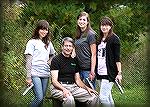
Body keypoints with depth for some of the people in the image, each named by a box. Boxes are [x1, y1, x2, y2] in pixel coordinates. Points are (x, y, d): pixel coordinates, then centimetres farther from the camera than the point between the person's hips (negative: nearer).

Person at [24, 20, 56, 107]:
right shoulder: (32, 42, -2)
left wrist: (49, 62, 12)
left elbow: (53, 54, 32)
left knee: (42, 98, 5)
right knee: (39, 98, -16)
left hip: (45, 74, 6)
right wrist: (28, 77, -10)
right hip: (35, 74, -6)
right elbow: (28, 61, -5)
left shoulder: (48, 43, 14)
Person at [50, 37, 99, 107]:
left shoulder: (74, 60, 17)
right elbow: (54, 80, -10)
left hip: (73, 86, 6)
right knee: (69, 99, -40)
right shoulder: (56, 59, -1)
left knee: (94, 97, -16)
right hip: (58, 87, -6)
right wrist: (64, 89, -28)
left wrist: (87, 88, -1)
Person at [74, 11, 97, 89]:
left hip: (88, 69, -8)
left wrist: (92, 71, -16)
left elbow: (93, 54, -11)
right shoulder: (78, 35, 15)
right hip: (79, 68, 8)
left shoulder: (90, 34, -7)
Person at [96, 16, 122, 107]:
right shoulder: (100, 40, 15)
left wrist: (119, 73, -14)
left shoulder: (114, 38, -5)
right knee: (108, 97, 10)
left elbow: (117, 57, -9)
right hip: (100, 72, 7)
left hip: (109, 72, -7)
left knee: (103, 97, -14)